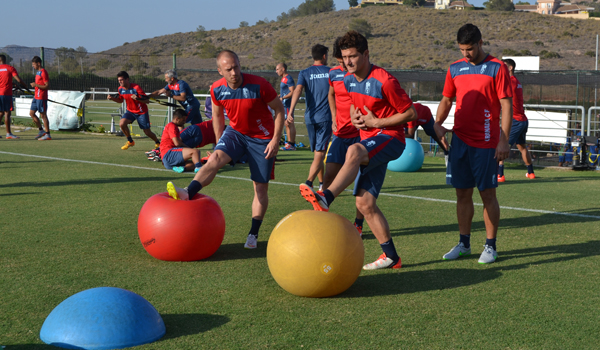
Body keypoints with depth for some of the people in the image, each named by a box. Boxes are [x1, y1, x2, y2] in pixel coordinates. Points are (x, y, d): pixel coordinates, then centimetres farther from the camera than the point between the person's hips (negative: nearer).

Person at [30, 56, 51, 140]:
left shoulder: (43, 72, -13)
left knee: (43, 115, -6)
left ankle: (47, 135, -2)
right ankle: (41, 130, 18)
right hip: (36, 97, 10)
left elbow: (47, 86, -18)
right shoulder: (38, 72, 16)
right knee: (31, 113, 10)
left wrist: (36, 85, -20)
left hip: (42, 98, -10)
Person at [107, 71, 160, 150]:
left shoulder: (136, 87, -24)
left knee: (147, 132, 0)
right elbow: (120, 100, 12)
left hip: (141, 112, -5)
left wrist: (137, 99, -43)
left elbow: (146, 100, -24)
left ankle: (157, 143, 31)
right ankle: (130, 141, 1)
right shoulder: (120, 89, -6)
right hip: (130, 111, 5)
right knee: (122, 123, -21)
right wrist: (112, 98, -7)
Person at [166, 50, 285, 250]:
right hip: (235, 132, 3)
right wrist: (220, 141, 9)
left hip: (262, 138, -2)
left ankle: (253, 235, 11)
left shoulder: (259, 86, -23)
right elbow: (217, 115, 8)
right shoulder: (217, 90, -11)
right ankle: (187, 194, -46)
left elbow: (279, 108, -12)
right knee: (215, 158, -27)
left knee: (261, 187, 0)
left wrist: (276, 139, -16)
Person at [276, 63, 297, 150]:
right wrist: (279, 96, 14)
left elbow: (292, 92, -20)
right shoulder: (284, 78, 17)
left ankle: (292, 144, -8)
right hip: (284, 104, 10)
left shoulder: (288, 78, -13)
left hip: (288, 104, -10)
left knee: (290, 123, -9)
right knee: (287, 124, 12)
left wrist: (282, 98, -24)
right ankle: (289, 142, 16)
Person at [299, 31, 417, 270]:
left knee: (354, 152, -40)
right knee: (365, 203, 0)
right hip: (369, 144, 8)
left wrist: (376, 122, -13)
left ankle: (325, 198, -54)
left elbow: (410, 113, -10)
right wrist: (355, 118, 5)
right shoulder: (348, 80, 9)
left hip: (390, 138, -8)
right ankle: (391, 257, 8)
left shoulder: (384, 81, -14)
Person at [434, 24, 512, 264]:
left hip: (485, 143, -5)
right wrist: (438, 123, -1)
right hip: (460, 140, 5)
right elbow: (446, 100, 17)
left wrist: (504, 141, -14)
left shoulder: (496, 68, -5)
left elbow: (506, 105, -8)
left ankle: (490, 246, 10)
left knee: (487, 194, 1)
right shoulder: (455, 69, 10)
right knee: (462, 193, 9)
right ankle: (464, 244, 19)